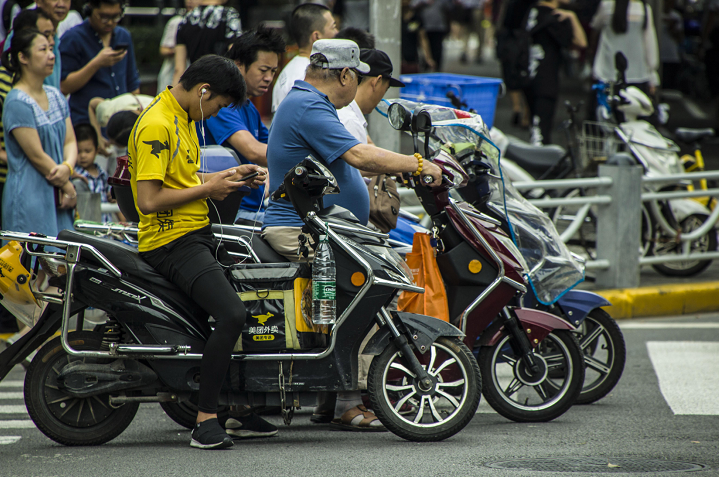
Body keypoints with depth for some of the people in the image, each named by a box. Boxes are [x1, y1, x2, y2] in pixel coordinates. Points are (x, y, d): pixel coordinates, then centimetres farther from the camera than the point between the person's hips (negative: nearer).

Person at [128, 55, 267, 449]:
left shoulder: (183, 119, 15)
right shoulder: (156, 126, -17)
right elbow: (149, 200, -24)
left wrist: (231, 176, 12)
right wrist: (208, 189, -14)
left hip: (199, 234, 11)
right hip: (172, 240, -11)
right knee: (232, 315, -26)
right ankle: (205, 422, -21)